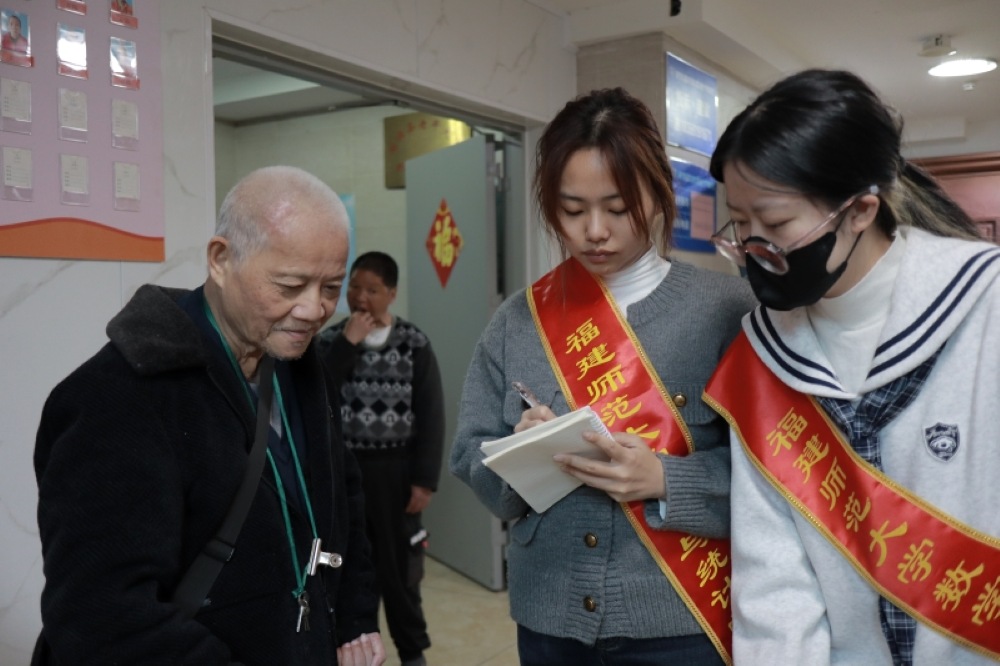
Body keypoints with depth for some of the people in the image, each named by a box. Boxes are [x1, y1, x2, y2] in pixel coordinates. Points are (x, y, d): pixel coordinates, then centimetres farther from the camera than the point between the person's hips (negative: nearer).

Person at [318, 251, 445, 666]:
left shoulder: (414, 343, -2)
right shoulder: (332, 340, 3)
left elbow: (431, 416, -3)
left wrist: (425, 479, -7)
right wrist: (348, 344, -14)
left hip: (395, 469, -1)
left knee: (399, 563, 8)